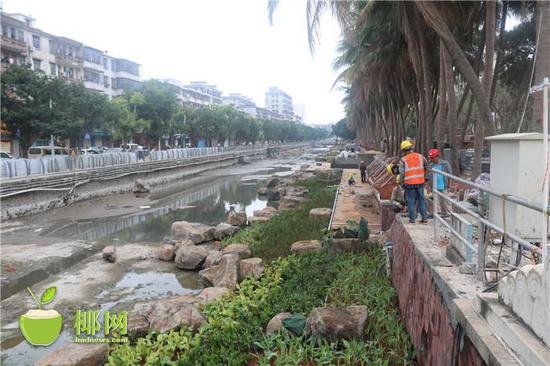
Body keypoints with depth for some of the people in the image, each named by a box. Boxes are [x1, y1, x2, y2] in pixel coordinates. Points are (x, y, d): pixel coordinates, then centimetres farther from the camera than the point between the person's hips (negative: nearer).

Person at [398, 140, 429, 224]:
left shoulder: (403, 160, -5)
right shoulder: (421, 157, 4)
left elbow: (401, 174, -7)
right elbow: (426, 168, 16)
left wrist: (402, 184, 5)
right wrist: (425, 177, 31)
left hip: (409, 183, -3)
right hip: (420, 182, 3)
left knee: (411, 201, 6)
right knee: (421, 200, 11)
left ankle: (412, 219, 10)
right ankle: (424, 218, 12)